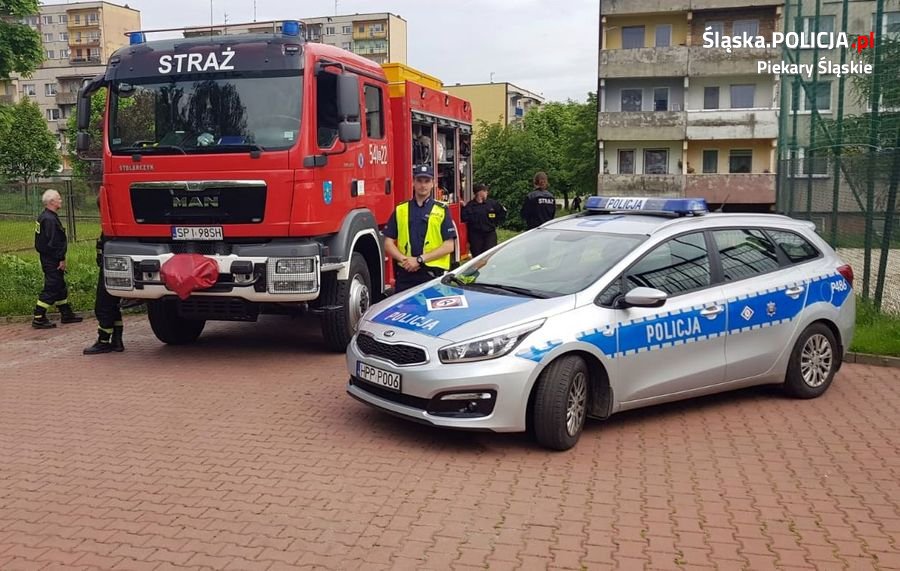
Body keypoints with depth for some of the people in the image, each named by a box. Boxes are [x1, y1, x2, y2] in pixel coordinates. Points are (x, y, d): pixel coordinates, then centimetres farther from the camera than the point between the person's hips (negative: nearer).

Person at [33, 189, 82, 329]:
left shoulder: (45, 217, 14)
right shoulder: (49, 219, -20)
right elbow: (53, 243, -23)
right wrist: (61, 259, -18)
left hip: (48, 258, 11)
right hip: (52, 261, -11)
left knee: (60, 287, 17)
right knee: (51, 289, -7)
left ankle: (66, 314, 27)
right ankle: (38, 319, -4)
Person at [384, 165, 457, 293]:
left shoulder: (442, 210, 3)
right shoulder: (400, 210, 10)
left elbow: (449, 246, -4)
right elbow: (388, 243, 8)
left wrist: (420, 259, -12)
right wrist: (404, 259, -10)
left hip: (433, 274, -2)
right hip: (405, 273, 2)